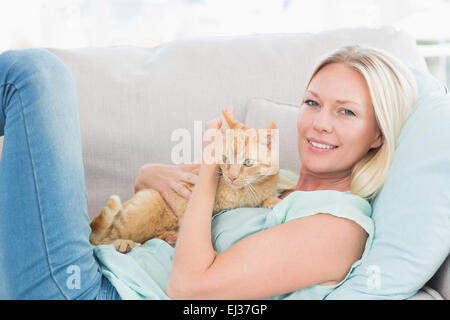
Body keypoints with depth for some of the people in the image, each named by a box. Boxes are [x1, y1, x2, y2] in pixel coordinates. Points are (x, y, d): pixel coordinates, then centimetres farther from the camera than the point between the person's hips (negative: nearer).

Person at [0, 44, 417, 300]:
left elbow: (188, 285, -19)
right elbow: (144, 177, 22)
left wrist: (210, 166, -10)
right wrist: (153, 174, -3)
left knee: (34, 70, -7)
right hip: (103, 267, 8)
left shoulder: (342, 224, -10)